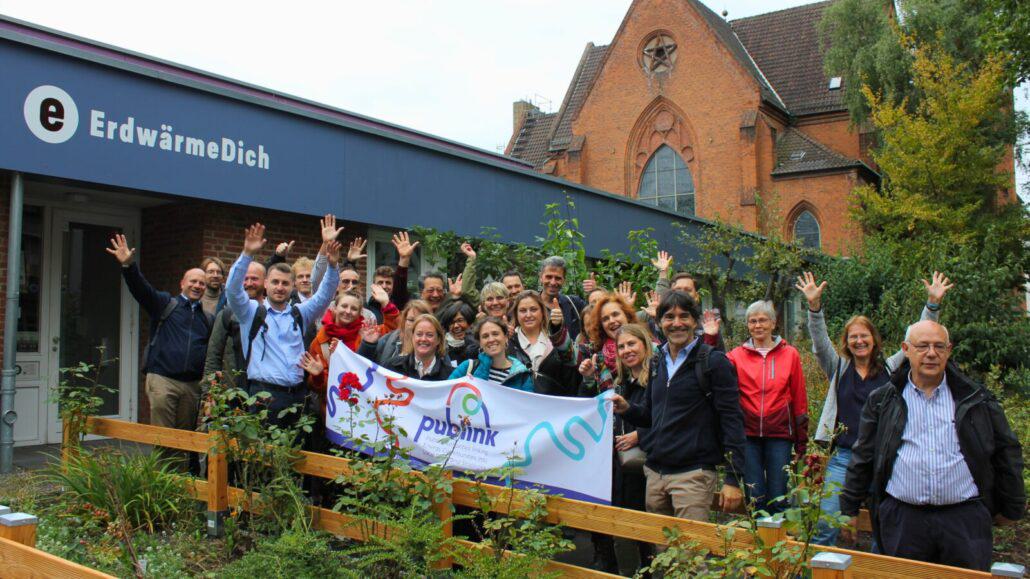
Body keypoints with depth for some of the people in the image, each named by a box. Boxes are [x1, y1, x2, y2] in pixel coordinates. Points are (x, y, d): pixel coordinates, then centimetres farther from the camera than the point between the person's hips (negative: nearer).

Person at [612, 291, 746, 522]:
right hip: (654, 473, 6)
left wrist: (733, 479, -16)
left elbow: (732, 421, -11)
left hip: (693, 473, -6)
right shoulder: (658, 362, 13)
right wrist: (627, 409, 0)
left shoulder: (714, 362, -7)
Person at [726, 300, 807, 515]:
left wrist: (801, 440, 7)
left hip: (780, 434, 0)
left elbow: (799, 400, 7)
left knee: (778, 499, 4)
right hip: (748, 434, 0)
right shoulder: (737, 355, 4)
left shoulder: (790, 354, 4)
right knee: (755, 498, 5)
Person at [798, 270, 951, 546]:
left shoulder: (890, 368, 9)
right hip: (843, 458, -1)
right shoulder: (838, 369, 7)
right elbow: (820, 341, -7)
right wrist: (814, 305, -23)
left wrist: (933, 304, -10)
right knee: (826, 526, -5)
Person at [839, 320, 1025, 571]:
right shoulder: (883, 401, 6)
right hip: (902, 520, 0)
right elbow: (862, 458, 9)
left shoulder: (976, 399, 7)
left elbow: (1006, 453, 14)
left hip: (965, 517, 1)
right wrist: (849, 509, 9)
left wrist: (1010, 509, 16)